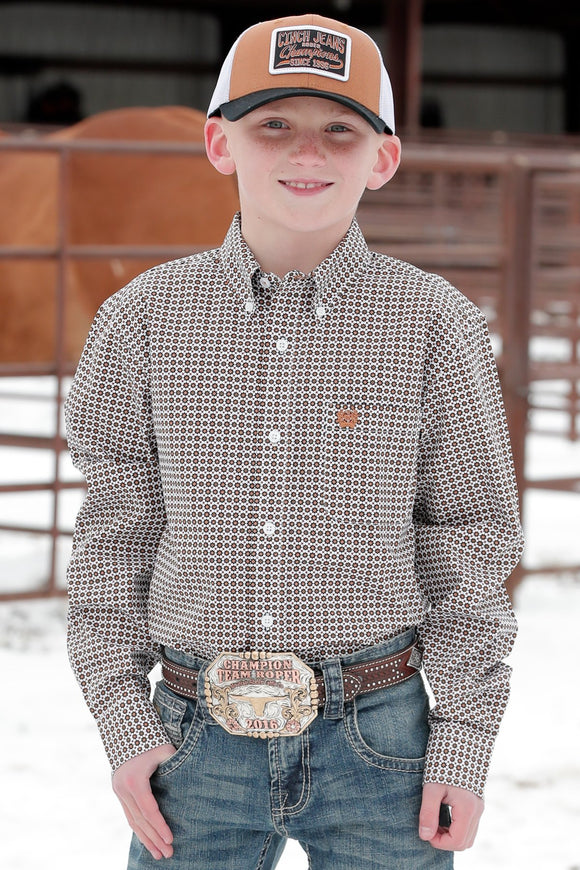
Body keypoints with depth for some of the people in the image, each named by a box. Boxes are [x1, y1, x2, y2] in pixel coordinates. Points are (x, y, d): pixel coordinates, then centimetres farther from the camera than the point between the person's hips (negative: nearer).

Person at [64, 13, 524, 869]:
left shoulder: (434, 324, -2)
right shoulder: (147, 318, 1)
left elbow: (471, 537, 3)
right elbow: (115, 531, 8)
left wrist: (464, 743, -1)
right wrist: (125, 719, 1)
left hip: (377, 741, -1)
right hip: (199, 742, 1)